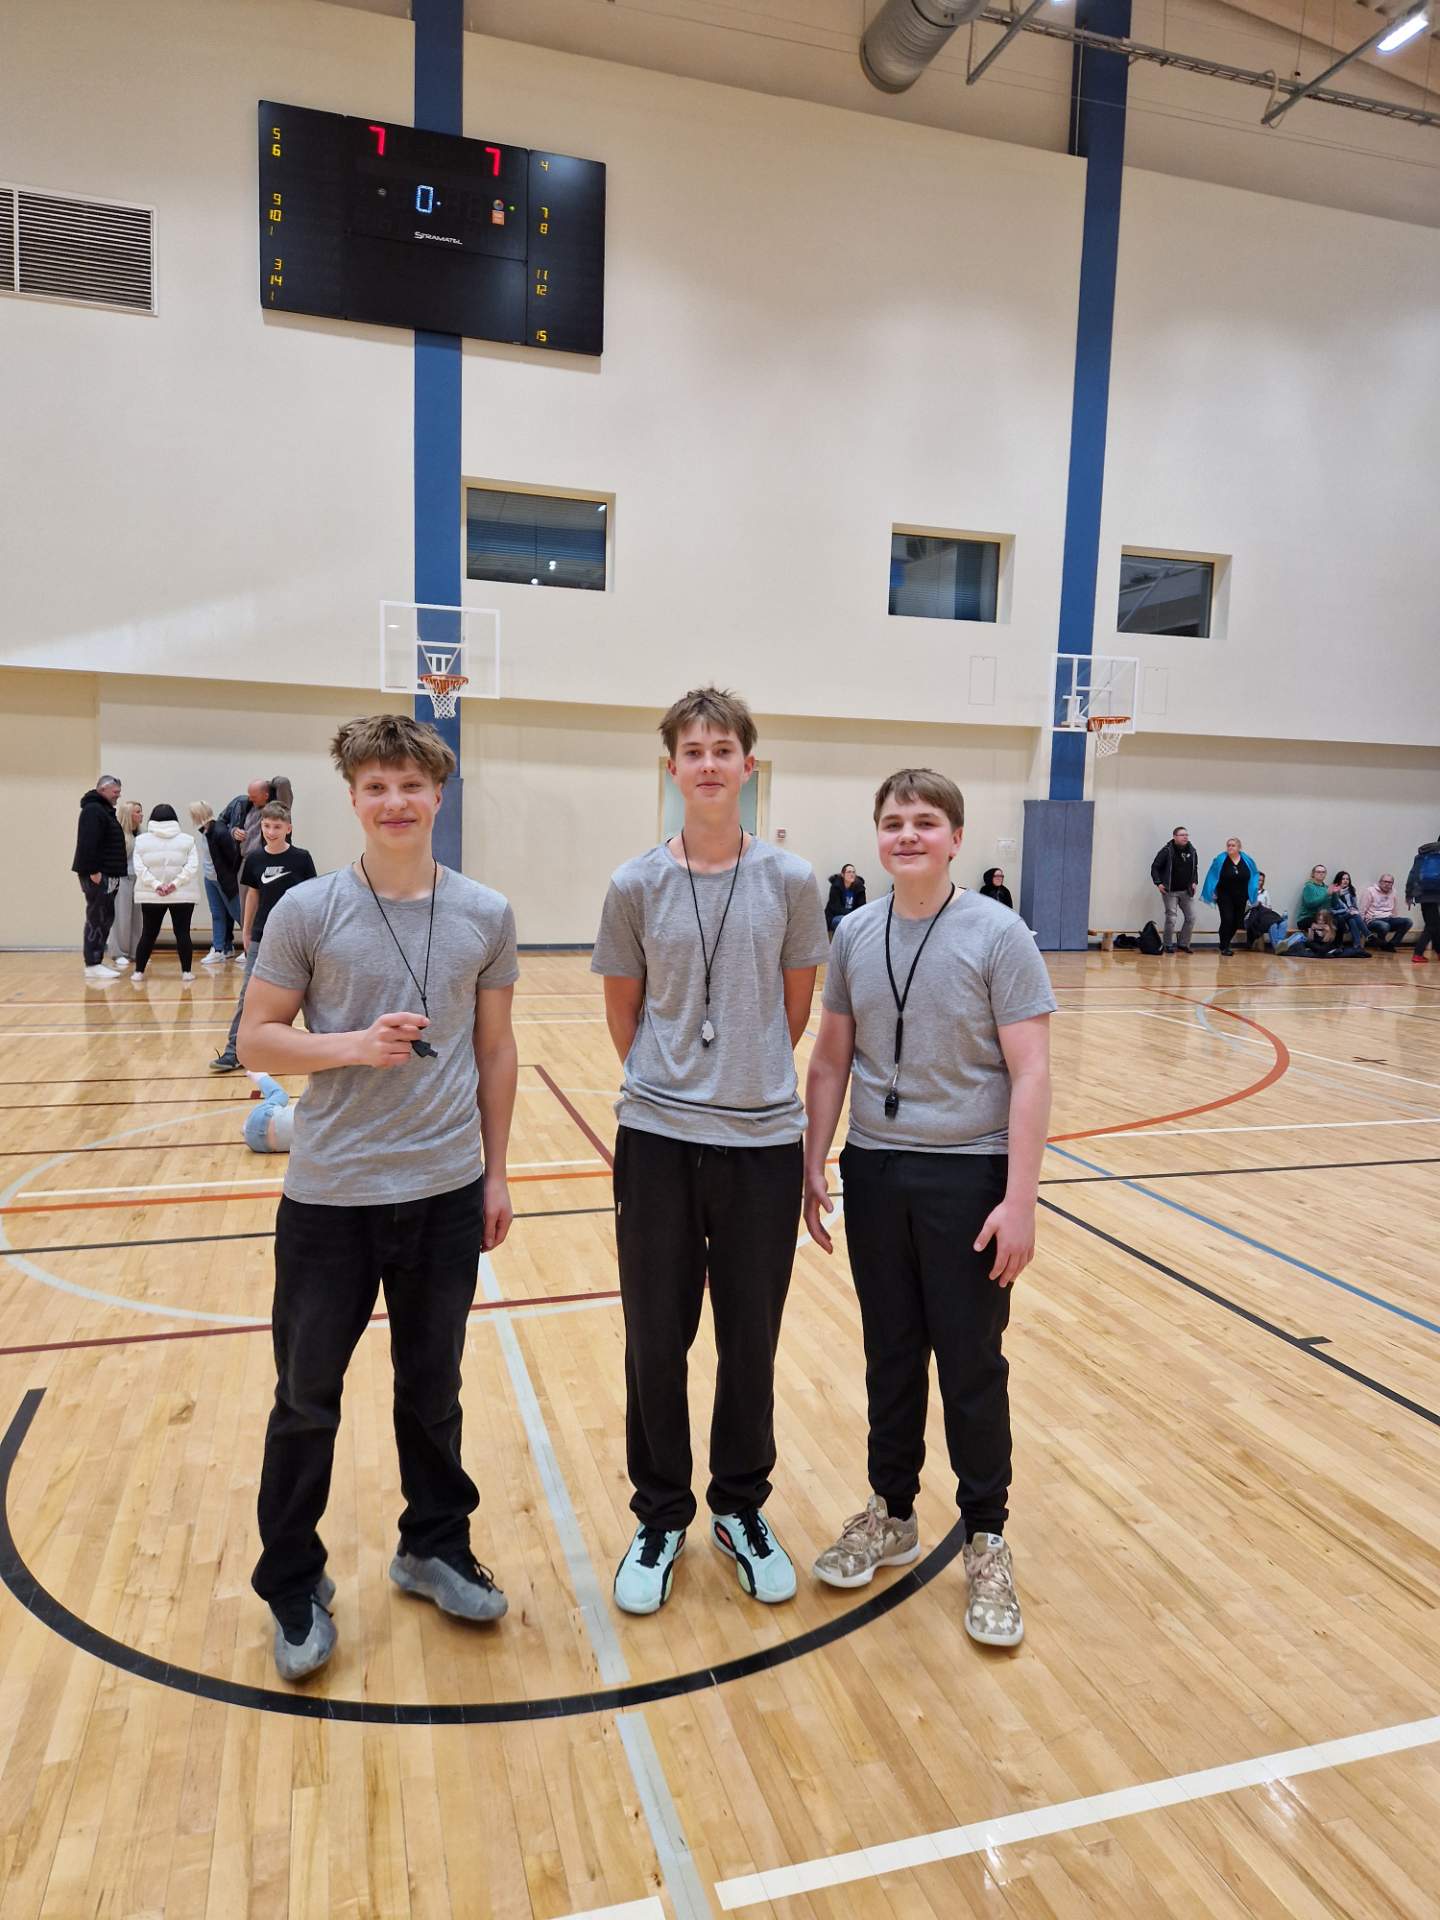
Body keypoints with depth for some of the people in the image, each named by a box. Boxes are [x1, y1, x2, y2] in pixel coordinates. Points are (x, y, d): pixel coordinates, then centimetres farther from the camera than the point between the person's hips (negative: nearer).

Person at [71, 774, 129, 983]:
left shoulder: (104, 810, 20)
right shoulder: (93, 810, -12)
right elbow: (88, 843, -22)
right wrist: (93, 871, -25)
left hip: (106, 875, 10)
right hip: (97, 875, -10)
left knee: (105, 919, 12)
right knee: (97, 919, -8)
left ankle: (96, 962, 18)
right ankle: (92, 966, -6)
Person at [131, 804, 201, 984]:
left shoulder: (141, 840, 3)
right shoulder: (187, 840, 1)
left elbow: (139, 867, -6)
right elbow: (192, 866, -9)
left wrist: (156, 885, -10)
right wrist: (175, 884, -12)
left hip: (150, 896, 1)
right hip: (183, 895, -1)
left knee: (148, 934, 8)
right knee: (182, 933, 1)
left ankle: (138, 972, 10)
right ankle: (186, 972, 0)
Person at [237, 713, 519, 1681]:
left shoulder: (487, 915, -1)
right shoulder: (308, 911, -7)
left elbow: (496, 1050, 6)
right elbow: (257, 1038, -3)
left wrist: (496, 1172, 7)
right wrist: (350, 1045, -20)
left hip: (446, 1194, 2)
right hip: (329, 1197, -1)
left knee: (433, 1391, 17)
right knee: (306, 1401, 11)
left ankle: (435, 1548, 39)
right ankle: (295, 1589, 32)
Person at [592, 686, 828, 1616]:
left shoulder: (790, 881, -3)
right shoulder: (636, 885, -3)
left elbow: (796, 1009, 6)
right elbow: (623, 1014, 7)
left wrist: (747, 1079, 10)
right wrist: (673, 1084, 10)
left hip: (763, 1139, 0)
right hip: (657, 1138, 0)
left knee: (751, 1341, 11)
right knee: (656, 1340, 10)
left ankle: (742, 1507, 34)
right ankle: (661, 1516, 31)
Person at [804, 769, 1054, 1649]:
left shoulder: (997, 934, -10)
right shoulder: (854, 935, 2)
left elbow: (1030, 1073, -11)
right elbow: (832, 1060, 8)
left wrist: (1019, 1199, -15)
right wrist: (813, 1164, 6)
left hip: (968, 1176, -3)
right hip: (874, 1171, 4)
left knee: (972, 1363, 7)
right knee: (891, 1356, 16)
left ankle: (987, 1541, 26)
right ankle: (892, 1515, 34)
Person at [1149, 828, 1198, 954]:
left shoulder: (1192, 851, 6)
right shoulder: (1167, 851, -10)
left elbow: (1195, 868, 21)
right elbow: (1155, 867, -7)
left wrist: (1194, 882, 8)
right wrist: (1158, 883, -14)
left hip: (1186, 891, 5)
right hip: (1170, 891, -5)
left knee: (1191, 917, 4)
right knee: (1171, 918, -4)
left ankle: (1184, 944, 17)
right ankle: (1168, 945, 10)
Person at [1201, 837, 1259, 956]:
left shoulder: (1247, 860, 1)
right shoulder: (1220, 859, -6)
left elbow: (1254, 876, 11)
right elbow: (1212, 876, -3)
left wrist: (1254, 890, 2)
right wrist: (1212, 892, -7)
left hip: (1241, 897, 3)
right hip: (1225, 896, -3)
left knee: (1236, 922, 8)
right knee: (1227, 920, -13)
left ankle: (1226, 942, 30)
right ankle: (1224, 947, -1)